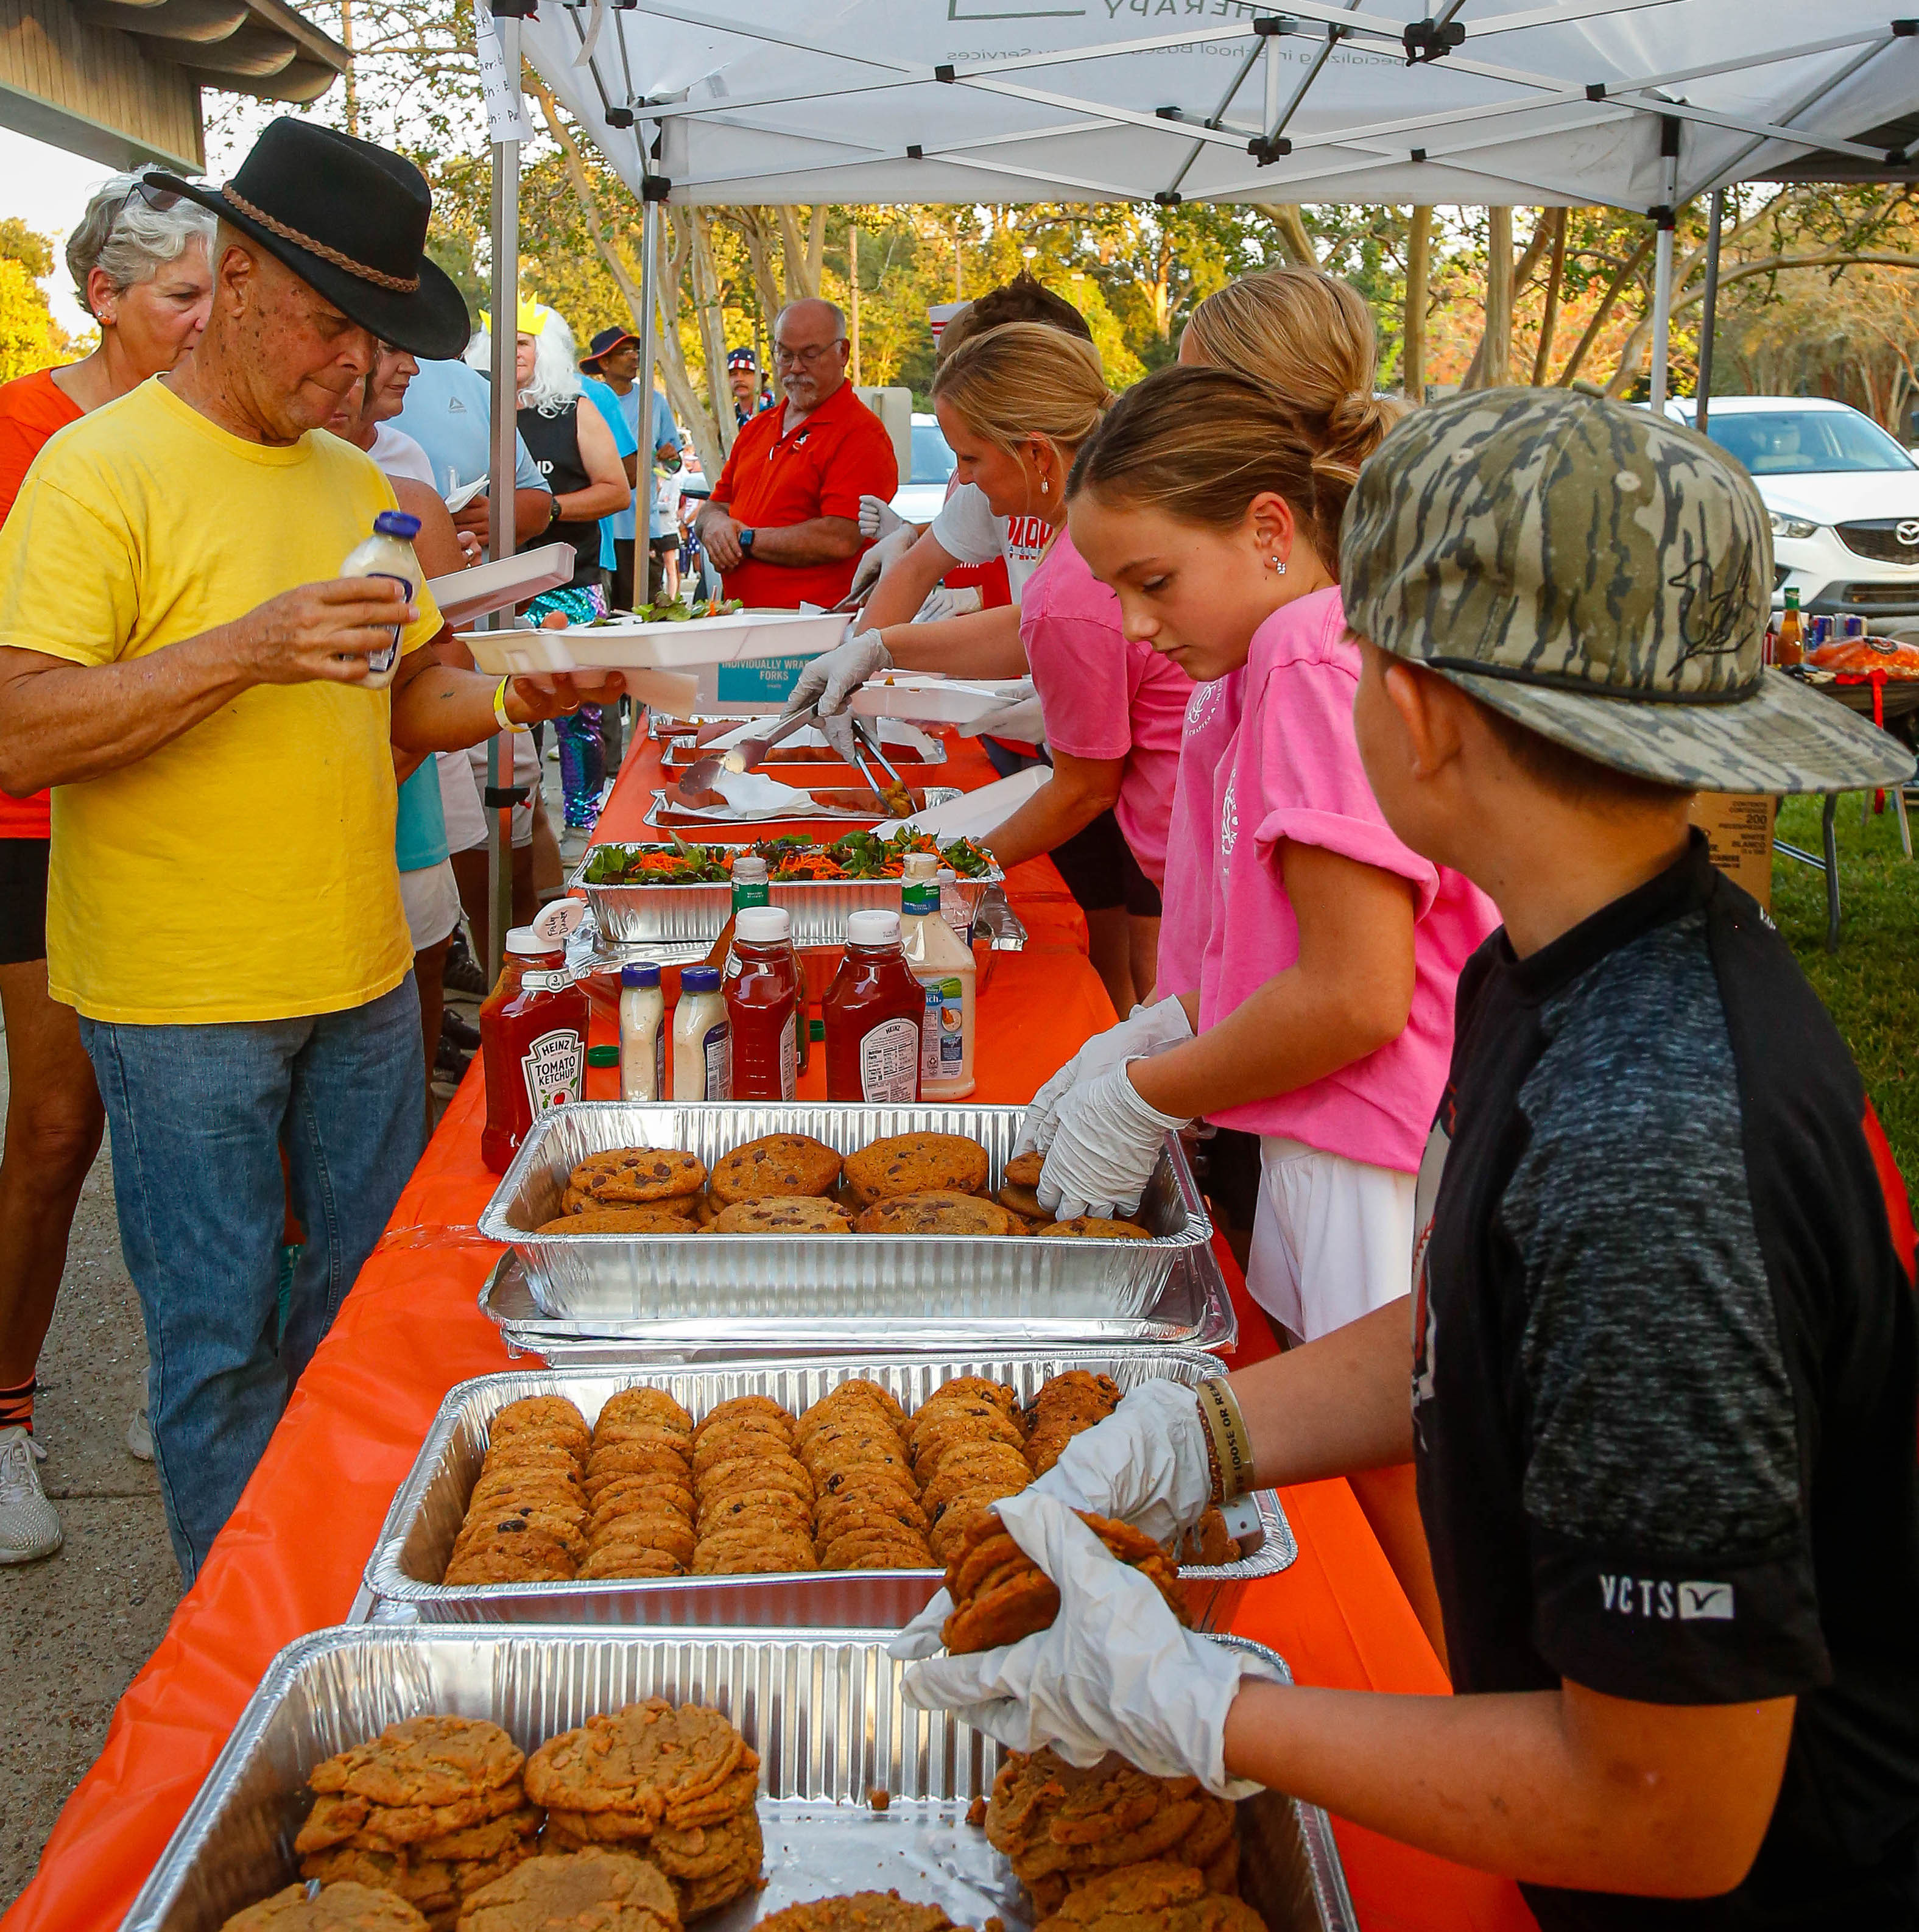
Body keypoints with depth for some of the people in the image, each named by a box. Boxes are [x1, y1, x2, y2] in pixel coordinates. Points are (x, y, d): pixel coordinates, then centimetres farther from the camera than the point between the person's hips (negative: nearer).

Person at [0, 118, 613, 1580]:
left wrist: (510, 696, -4)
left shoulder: (353, 480, 11)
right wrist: (247, 649, -27)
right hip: (182, 1006, -6)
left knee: (370, 1316, 16)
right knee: (221, 1349, 4)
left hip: (363, 978, 6)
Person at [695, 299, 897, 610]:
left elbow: (841, 540, -16)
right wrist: (715, 523, -1)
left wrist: (746, 539, -7)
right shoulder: (756, 428, 22)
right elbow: (713, 506, 25)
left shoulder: (862, 433, -5)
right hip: (740, 617, 7)